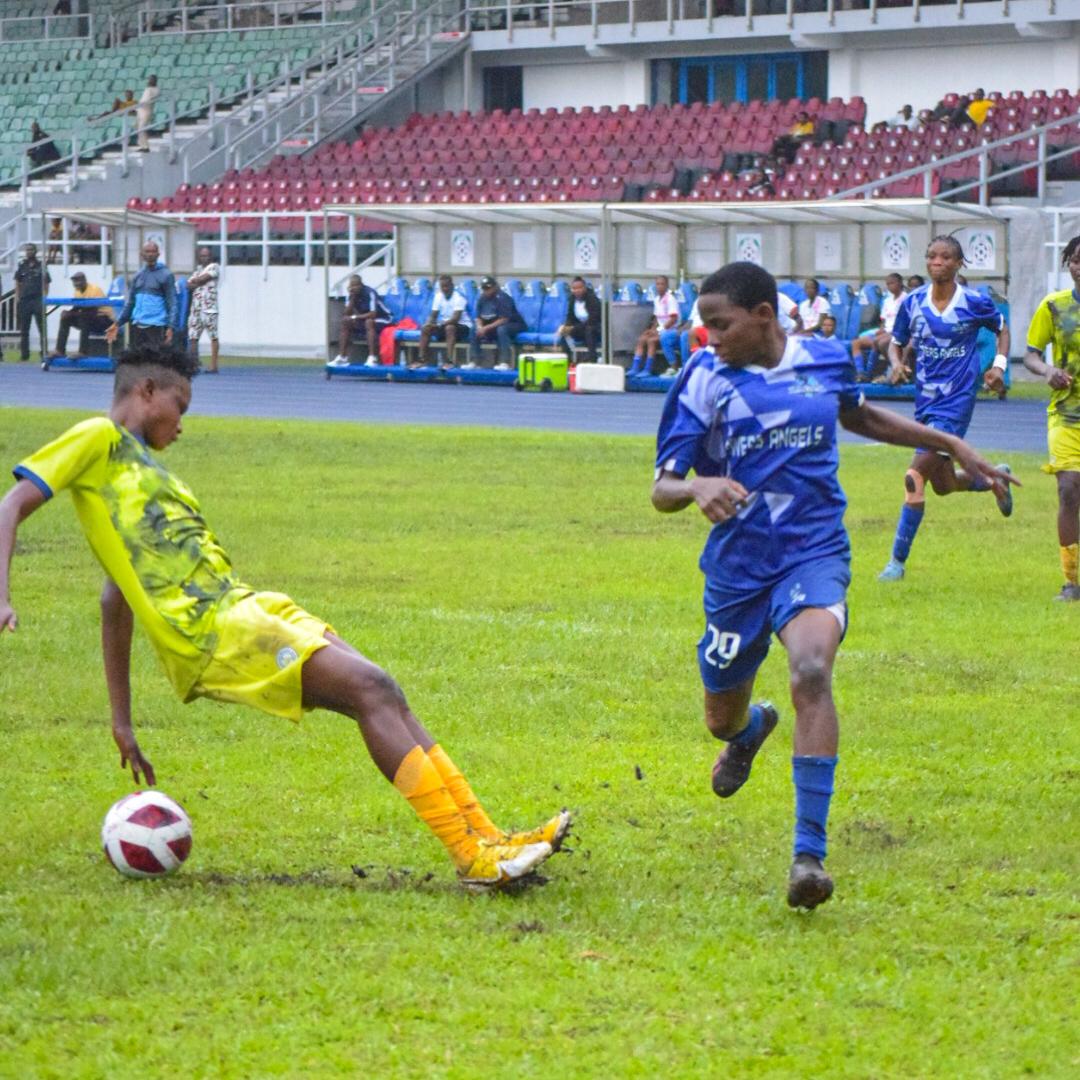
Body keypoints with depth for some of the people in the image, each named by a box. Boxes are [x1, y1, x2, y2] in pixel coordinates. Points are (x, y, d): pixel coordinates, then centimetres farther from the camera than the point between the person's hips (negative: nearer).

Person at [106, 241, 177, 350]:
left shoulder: (165, 275, -2)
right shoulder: (139, 275, 15)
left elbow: (172, 303, -7)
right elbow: (130, 303, 19)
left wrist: (170, 327, -17)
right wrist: (117, 324, 14)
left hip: (156, 326, -6)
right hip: (137, 326, 6)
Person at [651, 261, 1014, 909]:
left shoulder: (827, 361, 1)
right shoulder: (705, 380, -6)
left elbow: (859, 417, 25)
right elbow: (663, 489, -9)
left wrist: (951, 445, 23)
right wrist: (699, 487, -32)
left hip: (814, 555, -1)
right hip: (737, 566, 1)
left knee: (812, 671, -29)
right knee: (723, 718, 13)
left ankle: (811, 852, -28)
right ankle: (752, 729, 56)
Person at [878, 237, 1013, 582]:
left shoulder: (975, 303, -7)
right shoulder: (913, 303, 1)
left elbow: (1002, 330, 11)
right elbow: (896, 344, 11)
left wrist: (999, 365, -5)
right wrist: (896, 364, -11)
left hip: (956, 401, -5)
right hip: (925, 401, 5)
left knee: (915, 477, -15)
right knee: (943, 484, 16)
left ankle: (898, 560, -8)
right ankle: (993, 479, 48)